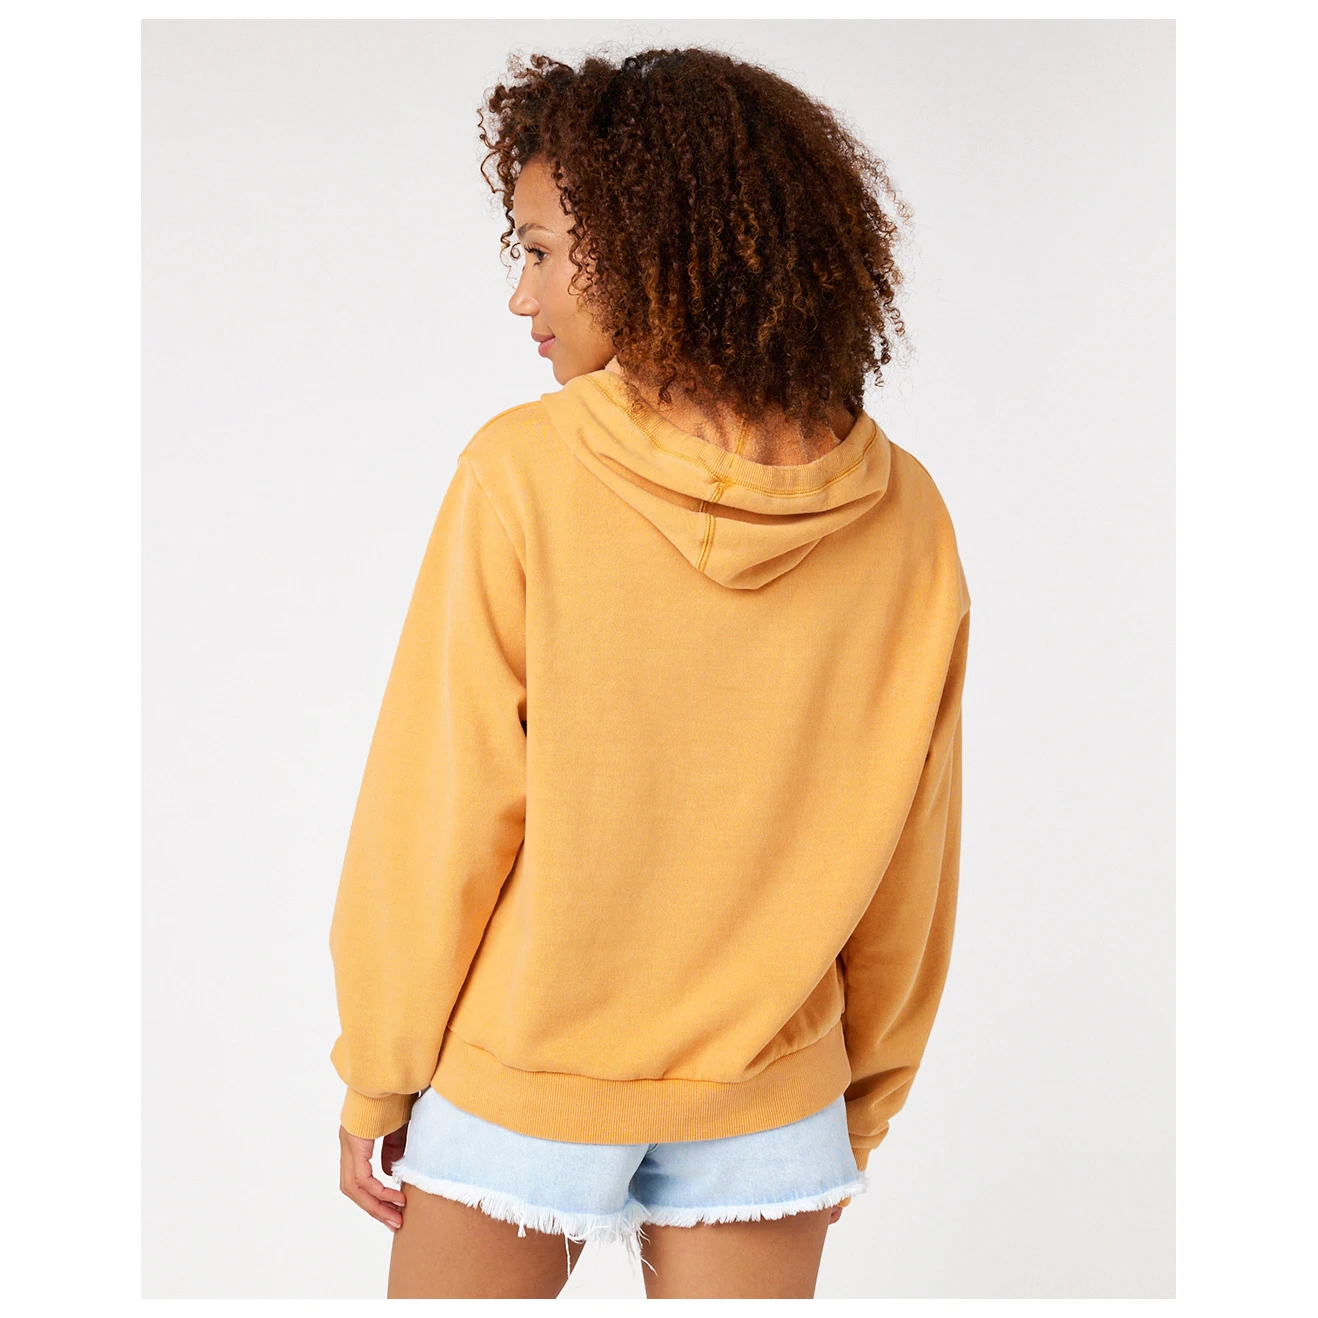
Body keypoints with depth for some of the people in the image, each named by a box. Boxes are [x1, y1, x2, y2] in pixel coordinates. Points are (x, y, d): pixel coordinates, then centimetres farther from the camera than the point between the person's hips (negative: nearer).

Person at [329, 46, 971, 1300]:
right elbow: (908, 865, -1)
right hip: (769, 1101, 3)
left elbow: (439, 812, -13)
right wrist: (865, 1098, 13)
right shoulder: (904, 518, -9)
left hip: (514, 1078, -2)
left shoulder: (522, 474, -19)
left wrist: (376, 1073, 0)